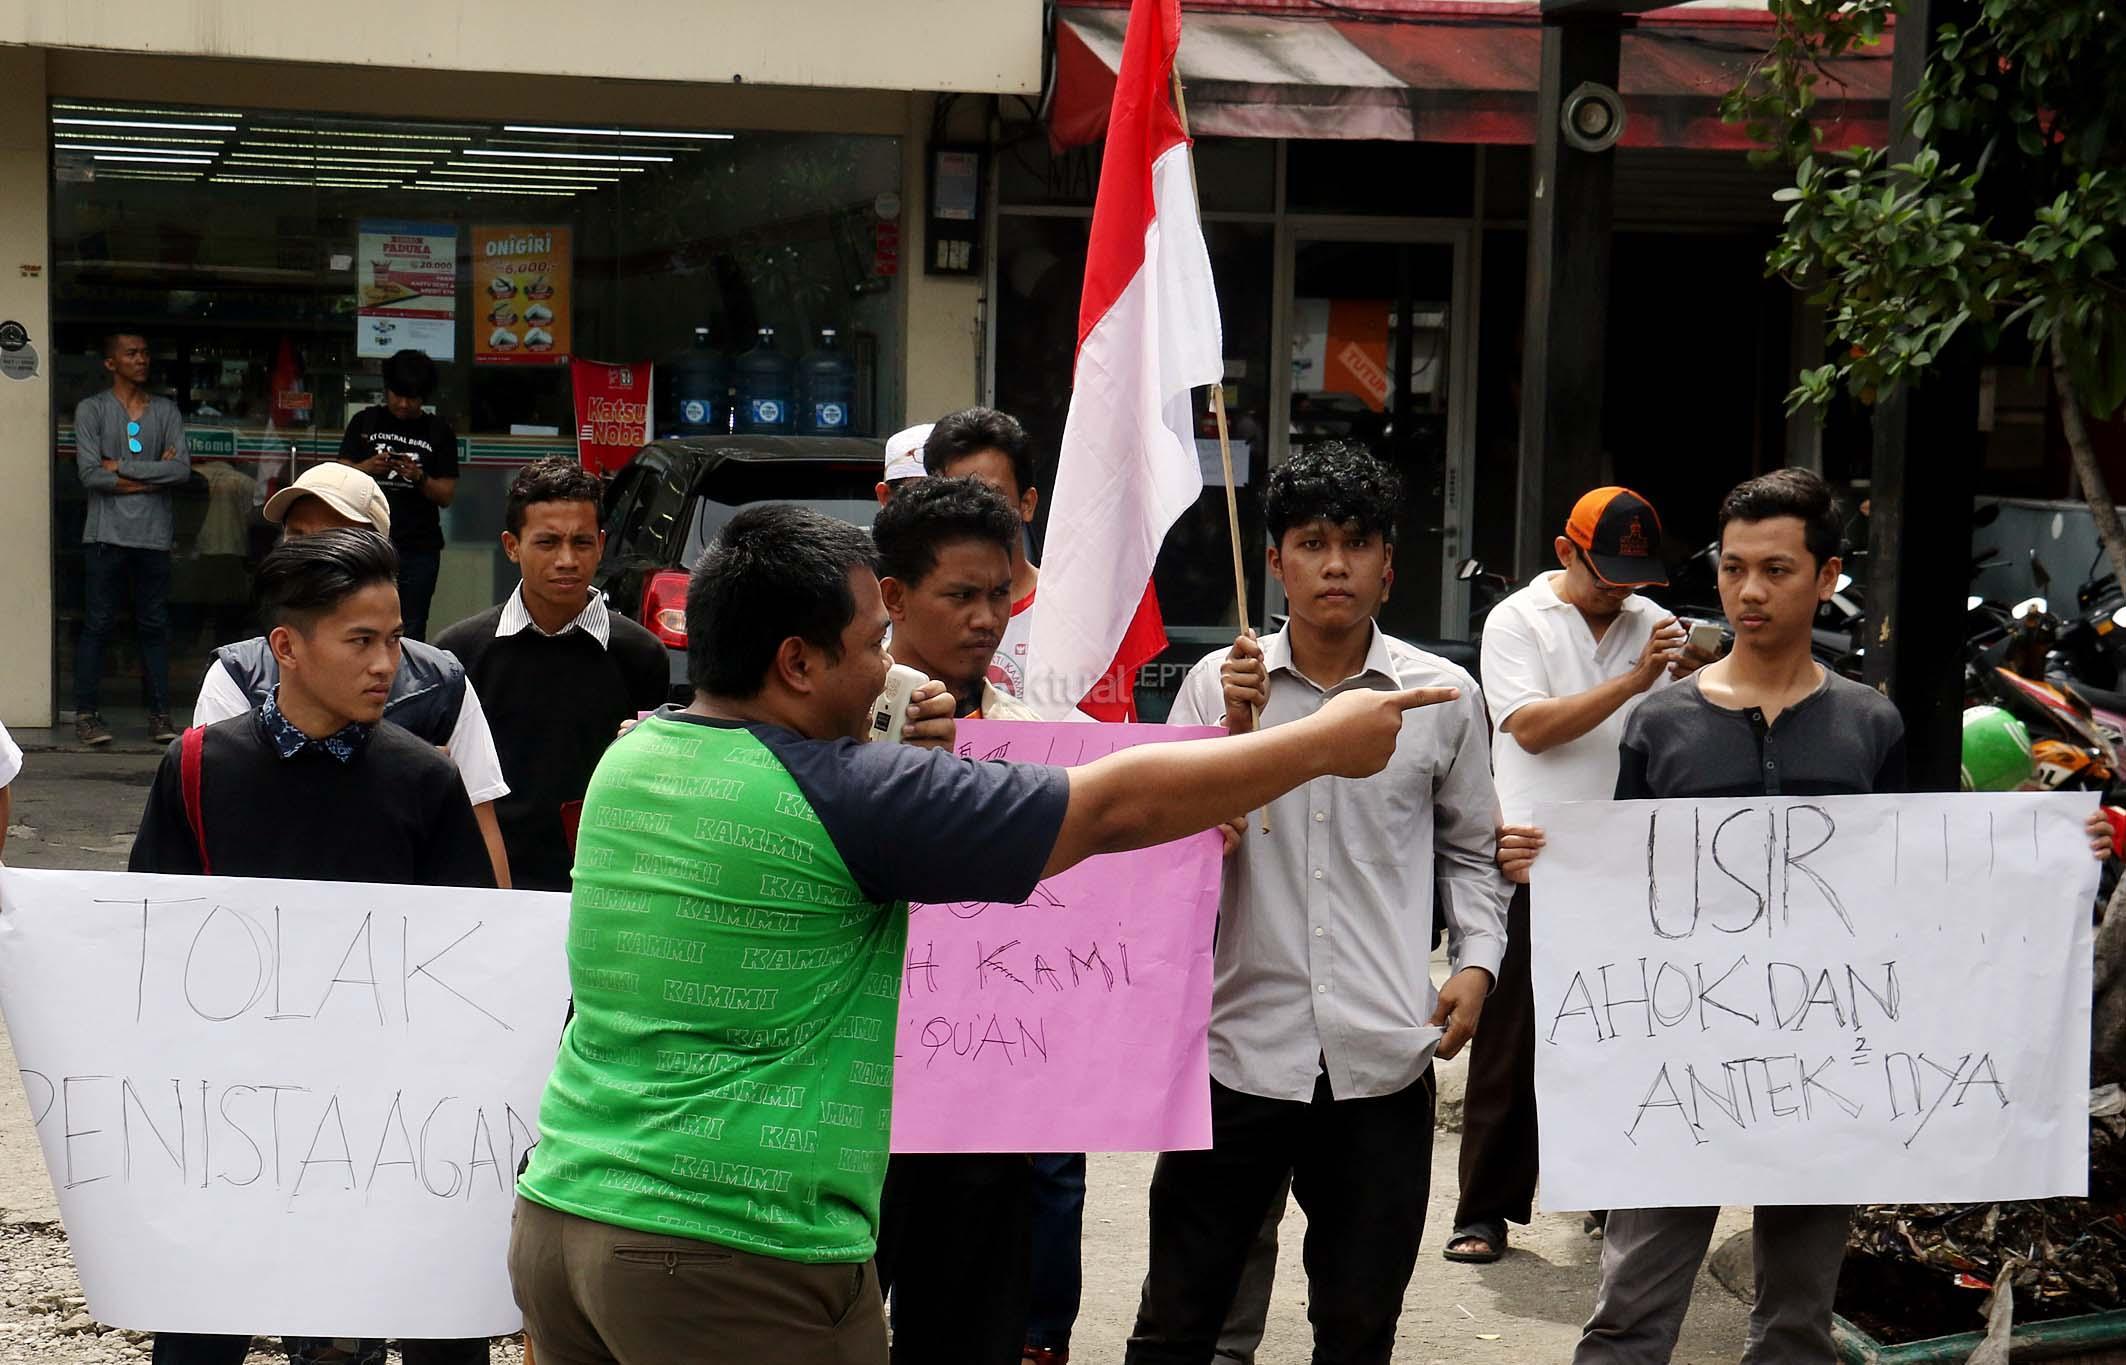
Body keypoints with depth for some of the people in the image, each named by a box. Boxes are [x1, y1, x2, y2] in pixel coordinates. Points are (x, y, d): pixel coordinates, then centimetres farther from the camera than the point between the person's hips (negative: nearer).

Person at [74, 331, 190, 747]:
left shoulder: (166, 411, 11)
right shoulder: (91, 409, 3)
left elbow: (182, 470, -3)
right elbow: (91, 475, -9)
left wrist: (122, 467, -7)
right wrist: (154, 475, -6)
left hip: (154, 535, 3)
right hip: (106, 534, -3)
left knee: (154, 626, 5)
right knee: (98, 624, -1)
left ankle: (159, 713, 9)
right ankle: (87, 713, 4)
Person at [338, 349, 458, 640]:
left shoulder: (438, 432, 8)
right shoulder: (365, 422, 10)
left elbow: (446, 496, 5)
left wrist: (419, 477, -14)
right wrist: (367, 467, -13)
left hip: (418, 549, 0)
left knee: (410, 633, -1)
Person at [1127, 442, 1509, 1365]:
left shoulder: (1444, 696, 3)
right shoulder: (1219, 682, 1)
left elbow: (1469, 854, 15)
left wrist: (1476, 960, 0)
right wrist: (1235, 728, -12)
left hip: (1383, 1056, 1)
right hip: (1243, 1040, -1)